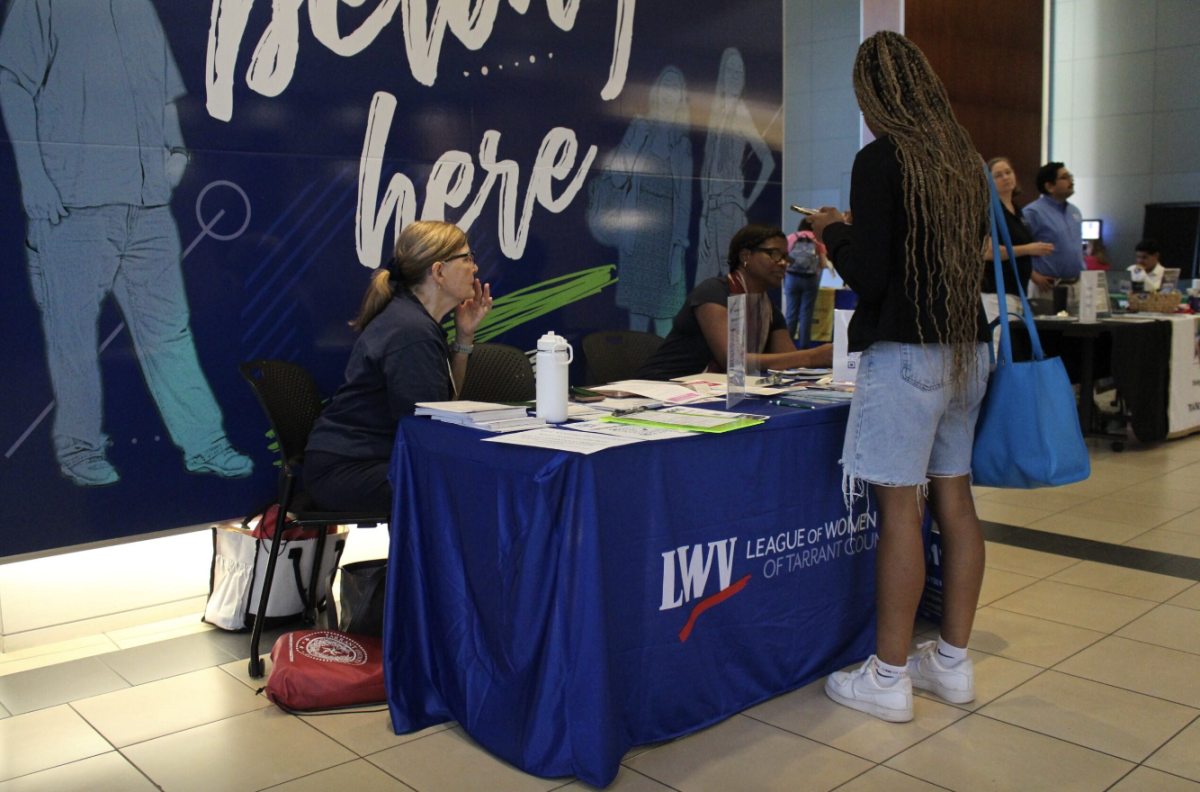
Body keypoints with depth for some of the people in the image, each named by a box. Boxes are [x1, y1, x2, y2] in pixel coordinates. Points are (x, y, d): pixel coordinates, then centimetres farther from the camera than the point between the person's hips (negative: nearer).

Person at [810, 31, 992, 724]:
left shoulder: (881, 160, -11)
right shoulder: (968, 160, 12)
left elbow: (867, 275, -14)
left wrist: (833, 231, 5)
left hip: (907, 353, -8)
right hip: (968, 350, 8)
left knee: (901, 509, -3)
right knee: (955, 499, 12)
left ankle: (889, 679, 6)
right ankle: (954, 661, 23)